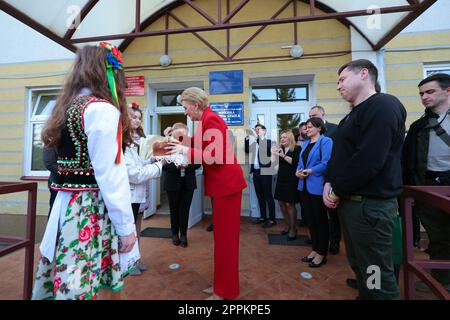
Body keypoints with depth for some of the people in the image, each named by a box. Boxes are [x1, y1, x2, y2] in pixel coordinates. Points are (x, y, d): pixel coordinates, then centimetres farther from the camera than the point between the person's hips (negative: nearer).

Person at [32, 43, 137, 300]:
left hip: (68, 205, 9)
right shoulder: (102, 109, -14)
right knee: (80, 286, 3)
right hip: (92, 209, -9)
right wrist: (126, 226, -12)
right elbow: (109, 175, -19)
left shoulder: (70, 105, 14)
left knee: (62, 278, 19)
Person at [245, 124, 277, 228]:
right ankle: (263, 217, 25)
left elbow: (266, 150, -19)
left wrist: (259, 136, -19)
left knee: (268, 196, 0)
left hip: (265, 172, -6)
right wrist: (247, 137, -4)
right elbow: (247, 151, 4)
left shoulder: (269, 141, -1)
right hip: (256, 172, 6)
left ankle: (272, 219, 9)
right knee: (260, 196, 13)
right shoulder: (253, 142, 16)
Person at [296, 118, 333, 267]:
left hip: (317, 187, -7)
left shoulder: (325, 141, -8)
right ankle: (315, 249, 31)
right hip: (304, 186, 7)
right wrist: (298, 171, -5)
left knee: (320, 220, 7)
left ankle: (321, 254, 22)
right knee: (310, 219, 15)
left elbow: (326, 163, -19)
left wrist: (309, 171, -14)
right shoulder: (306, 143, 15)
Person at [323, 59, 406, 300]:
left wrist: (337, 191, -12)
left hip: (370, 205, -9)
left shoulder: (383, 106, -13)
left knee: (376, 275, 5)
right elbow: (339, 156, 16)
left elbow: (368, 161, -24)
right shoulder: (355, 114, 18)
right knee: (358, 264, 22)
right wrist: (329, 183, 0)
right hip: (351, 202, 9)